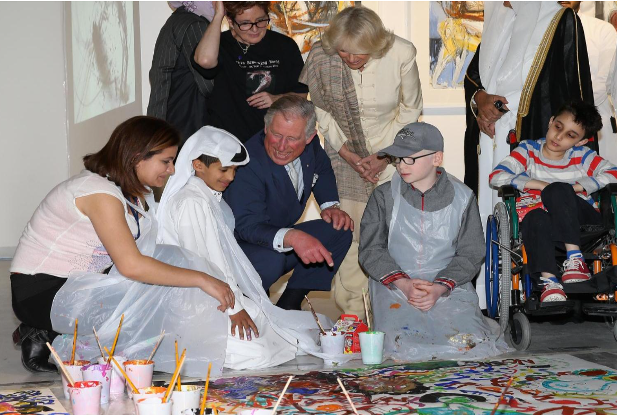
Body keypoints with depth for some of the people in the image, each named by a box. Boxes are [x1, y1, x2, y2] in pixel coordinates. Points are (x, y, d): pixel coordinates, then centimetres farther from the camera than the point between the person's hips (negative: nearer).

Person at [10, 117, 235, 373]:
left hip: (74, 285, 10)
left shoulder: (132, 192, 8)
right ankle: (47, 338, -8)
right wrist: (201, 280, -27)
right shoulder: (100, 193, -23)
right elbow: (131, 265, -32)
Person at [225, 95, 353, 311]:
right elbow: (248, 225, -36)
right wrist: (291, 237, -53)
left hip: (283, 239, 8)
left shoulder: (310, 146, -6)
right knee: (271, 259, -37)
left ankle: (290, 303, -2)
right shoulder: (248, 165, -28)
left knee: (339, 230, -5)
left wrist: (331, 206, 2)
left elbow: (322, 168, 19)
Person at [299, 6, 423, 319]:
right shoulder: (320, 58, -19)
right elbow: (322, 112, -2)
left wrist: (385, 156, -8)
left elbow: (411, 109, -4)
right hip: (345, 154, 1)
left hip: (390, 151, -1)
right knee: (350, 232, -3)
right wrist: (349, 156, -8)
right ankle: (352, 309, 13)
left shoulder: (402, 55, -20)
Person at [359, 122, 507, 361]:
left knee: (467, 342, -23)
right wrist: (404, 284, -15)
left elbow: (470, 254, 3)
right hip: (394, 285, 0)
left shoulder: (462, 198, 4)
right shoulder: (384, 196, 4)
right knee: (401, 344, -28)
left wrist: (440, 287, -14)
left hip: (449, 285, 1)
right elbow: (371, 250, 1)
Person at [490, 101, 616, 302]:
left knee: (558, 190, -30)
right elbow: (497, 177, -6)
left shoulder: (582, 155, 8)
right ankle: (548, 280, -41)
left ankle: (574, 258, -33)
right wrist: (540, 184, -14)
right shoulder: (528, 150, 8)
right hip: (544, 226, 1)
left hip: (583, 223, 0)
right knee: (534, 218, -35)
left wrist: (576, 187, -15)